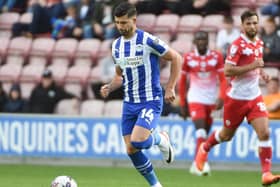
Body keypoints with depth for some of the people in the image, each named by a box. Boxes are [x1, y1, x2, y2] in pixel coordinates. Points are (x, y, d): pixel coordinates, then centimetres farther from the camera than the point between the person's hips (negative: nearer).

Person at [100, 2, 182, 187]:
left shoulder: (148, 40, -13)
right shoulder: (116, 45, 8)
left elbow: (176, 58, -6)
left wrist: (170, 88, -9)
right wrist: (109, 87, 0)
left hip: (151, 102, -6)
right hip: (129, 103, 7)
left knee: (138, 142, -25)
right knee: (131, 151, 2)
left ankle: (160, 139, 9)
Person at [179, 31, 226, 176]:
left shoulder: (217, 57, 1)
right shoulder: (188, 58, 0)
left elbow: (223, 80, 0)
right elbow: (182, 82, 8)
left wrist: (221, 98, -15)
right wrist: (183, 104, 7)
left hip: (211, 100, 2)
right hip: (195, 100, -2)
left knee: (205, 133, 9)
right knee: (200, 130, -20)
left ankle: (196, 164, 21)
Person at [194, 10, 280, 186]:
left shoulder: (259, 43, 7)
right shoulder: (238, 45, -16)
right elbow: (227, 71, -23)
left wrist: (262, 73, 5)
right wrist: (252, 66, -28)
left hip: (255, 97, 5)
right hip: (236, 97, -5)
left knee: (264, 133, -13)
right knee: (227, 135, 13)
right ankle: (204, 149, 44)